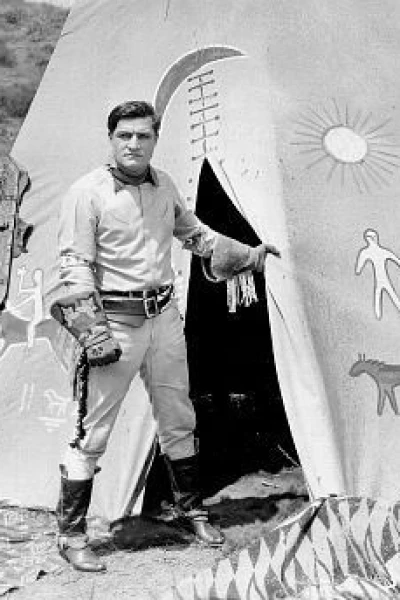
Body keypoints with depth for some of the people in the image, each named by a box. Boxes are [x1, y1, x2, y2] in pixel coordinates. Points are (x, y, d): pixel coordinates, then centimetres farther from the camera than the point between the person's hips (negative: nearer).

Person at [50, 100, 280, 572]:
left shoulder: (164, 185, 9)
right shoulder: (88, 192, -10)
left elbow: (194, 233, 25)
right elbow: (74, 266, -12)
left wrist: (248, 254, 24)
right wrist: (92, 331, -19)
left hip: (165, 316, 6)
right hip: (116, 321, -6)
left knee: (177, 421, 16)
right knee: (93, 430, -3)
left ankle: (190, 508, 34)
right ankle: (70, 534, 11)